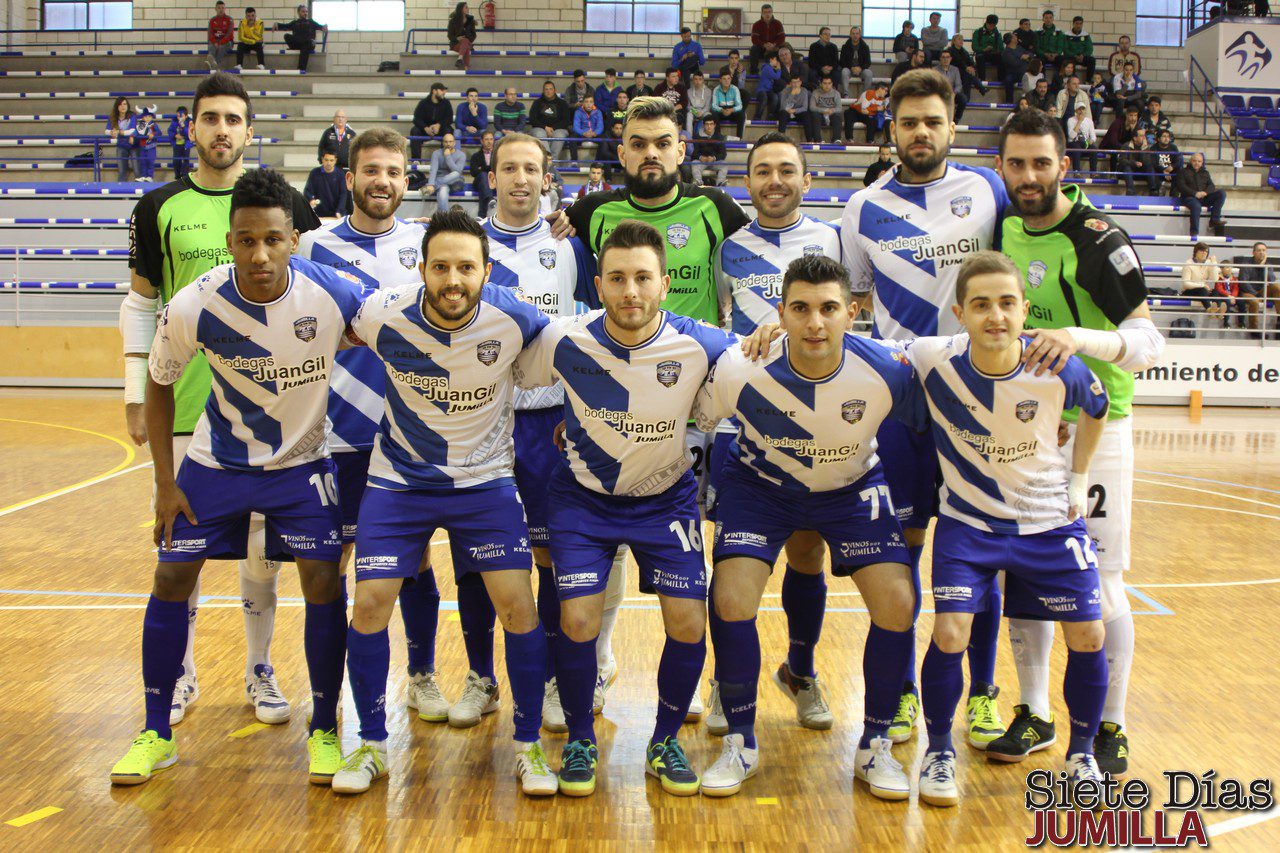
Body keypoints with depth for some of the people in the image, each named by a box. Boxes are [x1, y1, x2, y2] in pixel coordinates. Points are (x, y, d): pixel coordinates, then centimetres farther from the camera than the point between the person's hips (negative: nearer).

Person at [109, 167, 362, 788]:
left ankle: (324, 730, 11)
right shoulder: (193, 308, -23)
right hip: (215, 461, 1)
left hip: (302, 462, -1)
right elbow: (159, 383, -5)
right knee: (171, 579, 2)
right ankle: (156, 733, 19)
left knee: (324, 583, -8)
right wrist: (165, 483, -5)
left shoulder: (332, 294, -27)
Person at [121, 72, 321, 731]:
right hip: (182, 403, 0)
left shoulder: (285, 203, 2)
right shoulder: (160, 207, 3)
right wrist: (136, 396, 4)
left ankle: (259, 670, 23)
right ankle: (181, 674, 23)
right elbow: (140, 304, 8)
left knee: (263, 540, 7)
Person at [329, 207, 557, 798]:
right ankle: (372, 745, 16)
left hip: (486, 479, 0)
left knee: (518, 604, -10)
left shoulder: (512, 319, -19)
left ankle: (528, 745, 10)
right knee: (369, 604, -6)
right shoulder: (384, 317, -18)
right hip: (399, 479, 1)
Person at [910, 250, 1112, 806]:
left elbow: (1096, 411, 5)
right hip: (969, 521, -1)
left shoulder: (1060, 371, -19)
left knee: (1087, 638, 1)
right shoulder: (933, 360, -22)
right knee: (950, 632, -14)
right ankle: (939, 751, 12)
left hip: (1050, 521, 1)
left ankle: (1081, 755, 28)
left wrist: (1079, 479, 5)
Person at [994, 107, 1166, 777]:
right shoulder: (1006, 228, 5)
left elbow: (1149, 342, -22)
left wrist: (1080, 336, -38)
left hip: (1093, 429, -5)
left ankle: (1109, 726, 16)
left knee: (1098, 585, -1)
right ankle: (1034, 715, 24)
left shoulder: (1096, 238, -15)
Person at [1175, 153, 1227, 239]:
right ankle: (1194, 232, -40)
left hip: (1204, 198, 5)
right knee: (1196, 206, -39)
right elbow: (1181, 186, -3)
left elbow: (1211, 186, 13)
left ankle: (1214, 219, -21)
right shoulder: (1183, 171, 12)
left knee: (1222, 193, -16)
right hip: (1189, 197, -5)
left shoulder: (1205, 172, 25)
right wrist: (1195, 193, -17)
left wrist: (1205, 192, -12)